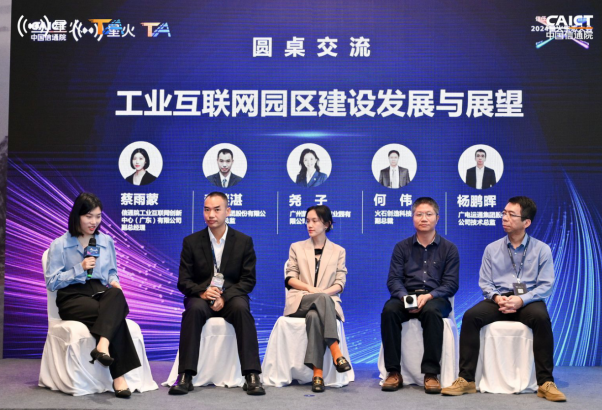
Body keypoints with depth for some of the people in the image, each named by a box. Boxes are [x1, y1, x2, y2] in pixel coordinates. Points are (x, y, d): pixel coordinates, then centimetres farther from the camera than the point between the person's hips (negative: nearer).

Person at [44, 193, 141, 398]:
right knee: (114, 315, -35)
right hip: (73, 298, -3)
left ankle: (103, 345, -57)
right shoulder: (59, 245, 5)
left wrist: (114, 282, -2)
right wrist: (79, 269, -10)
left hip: (101, 294, 3)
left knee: (116, 295, -38)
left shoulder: (107, 241, 17)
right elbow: (51, 283, 1)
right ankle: (118, 377, -38)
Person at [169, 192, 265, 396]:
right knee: (194, 310, -35)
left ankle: (252, 376, -34)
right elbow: (183, 281, 3)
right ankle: (185, 377, -34)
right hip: (200, 297, 0)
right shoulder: (191, 241, 5)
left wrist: (224, 297, -17)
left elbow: (248, 280, 0)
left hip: (232, 297, 0)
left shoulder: (244, 241, 5)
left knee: (242, 309, -35)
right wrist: (202, 292, -20)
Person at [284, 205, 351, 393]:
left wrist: (324, 292, -16)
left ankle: (317, 373, -46)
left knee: (314, 316, -39)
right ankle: (336, 352, -48)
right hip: (300, 301, 0)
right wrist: (311, 289, -11)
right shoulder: (296, 247, 19)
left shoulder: (338, 251, 17)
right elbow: (290, 278, 8)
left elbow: (340, 283, 7)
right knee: (322, 299, -38)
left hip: (327, 301, 0)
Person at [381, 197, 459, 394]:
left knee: (431, 311, -37)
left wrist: (428, 296, -18)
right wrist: (404, 297, -18)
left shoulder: (449, 249, 8)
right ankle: (393, 372, -25)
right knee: (389, 310, -31)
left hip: (435, 298, -1)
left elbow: (451, 284, 0)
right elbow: (394, 279, 3)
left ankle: (431, 373, -31)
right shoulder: (402, 247, 12)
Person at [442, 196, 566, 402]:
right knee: (470, 316, -27)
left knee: (541, 317, -37)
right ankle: (466, 379, -23)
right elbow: (485, 283, 7)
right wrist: (497, 298, -15)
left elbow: (546, 285, -4)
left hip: (528, 301, -2)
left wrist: (522, 300, -21)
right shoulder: (491, 249, 10)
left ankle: (545, 382, -28)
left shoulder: (542, 249, 3)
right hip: (499, 300, 2)